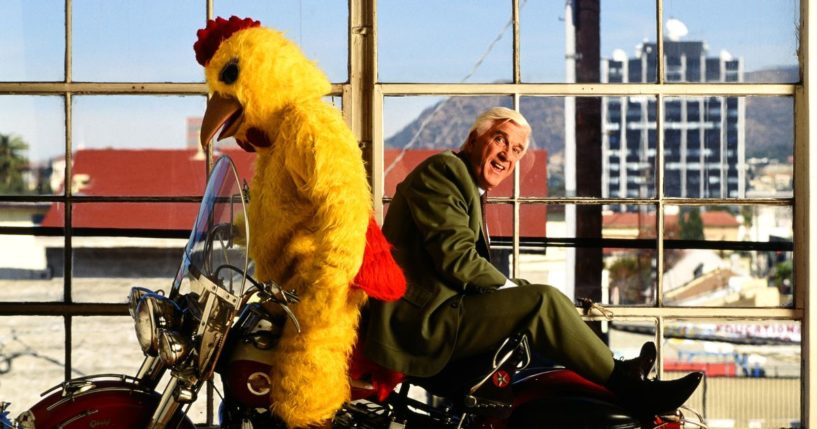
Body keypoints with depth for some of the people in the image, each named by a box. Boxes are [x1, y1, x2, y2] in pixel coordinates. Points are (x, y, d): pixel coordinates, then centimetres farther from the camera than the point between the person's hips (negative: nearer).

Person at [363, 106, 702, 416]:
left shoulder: (470, 189, 24)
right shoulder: (444, 169, -7)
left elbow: (470, 267, 15)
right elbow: (457, 258, -17)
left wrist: (518, 289, 0)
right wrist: (512, 287, -5)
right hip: (418, 321, -10)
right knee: (543, 301, -19)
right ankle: (624, 382, -7)